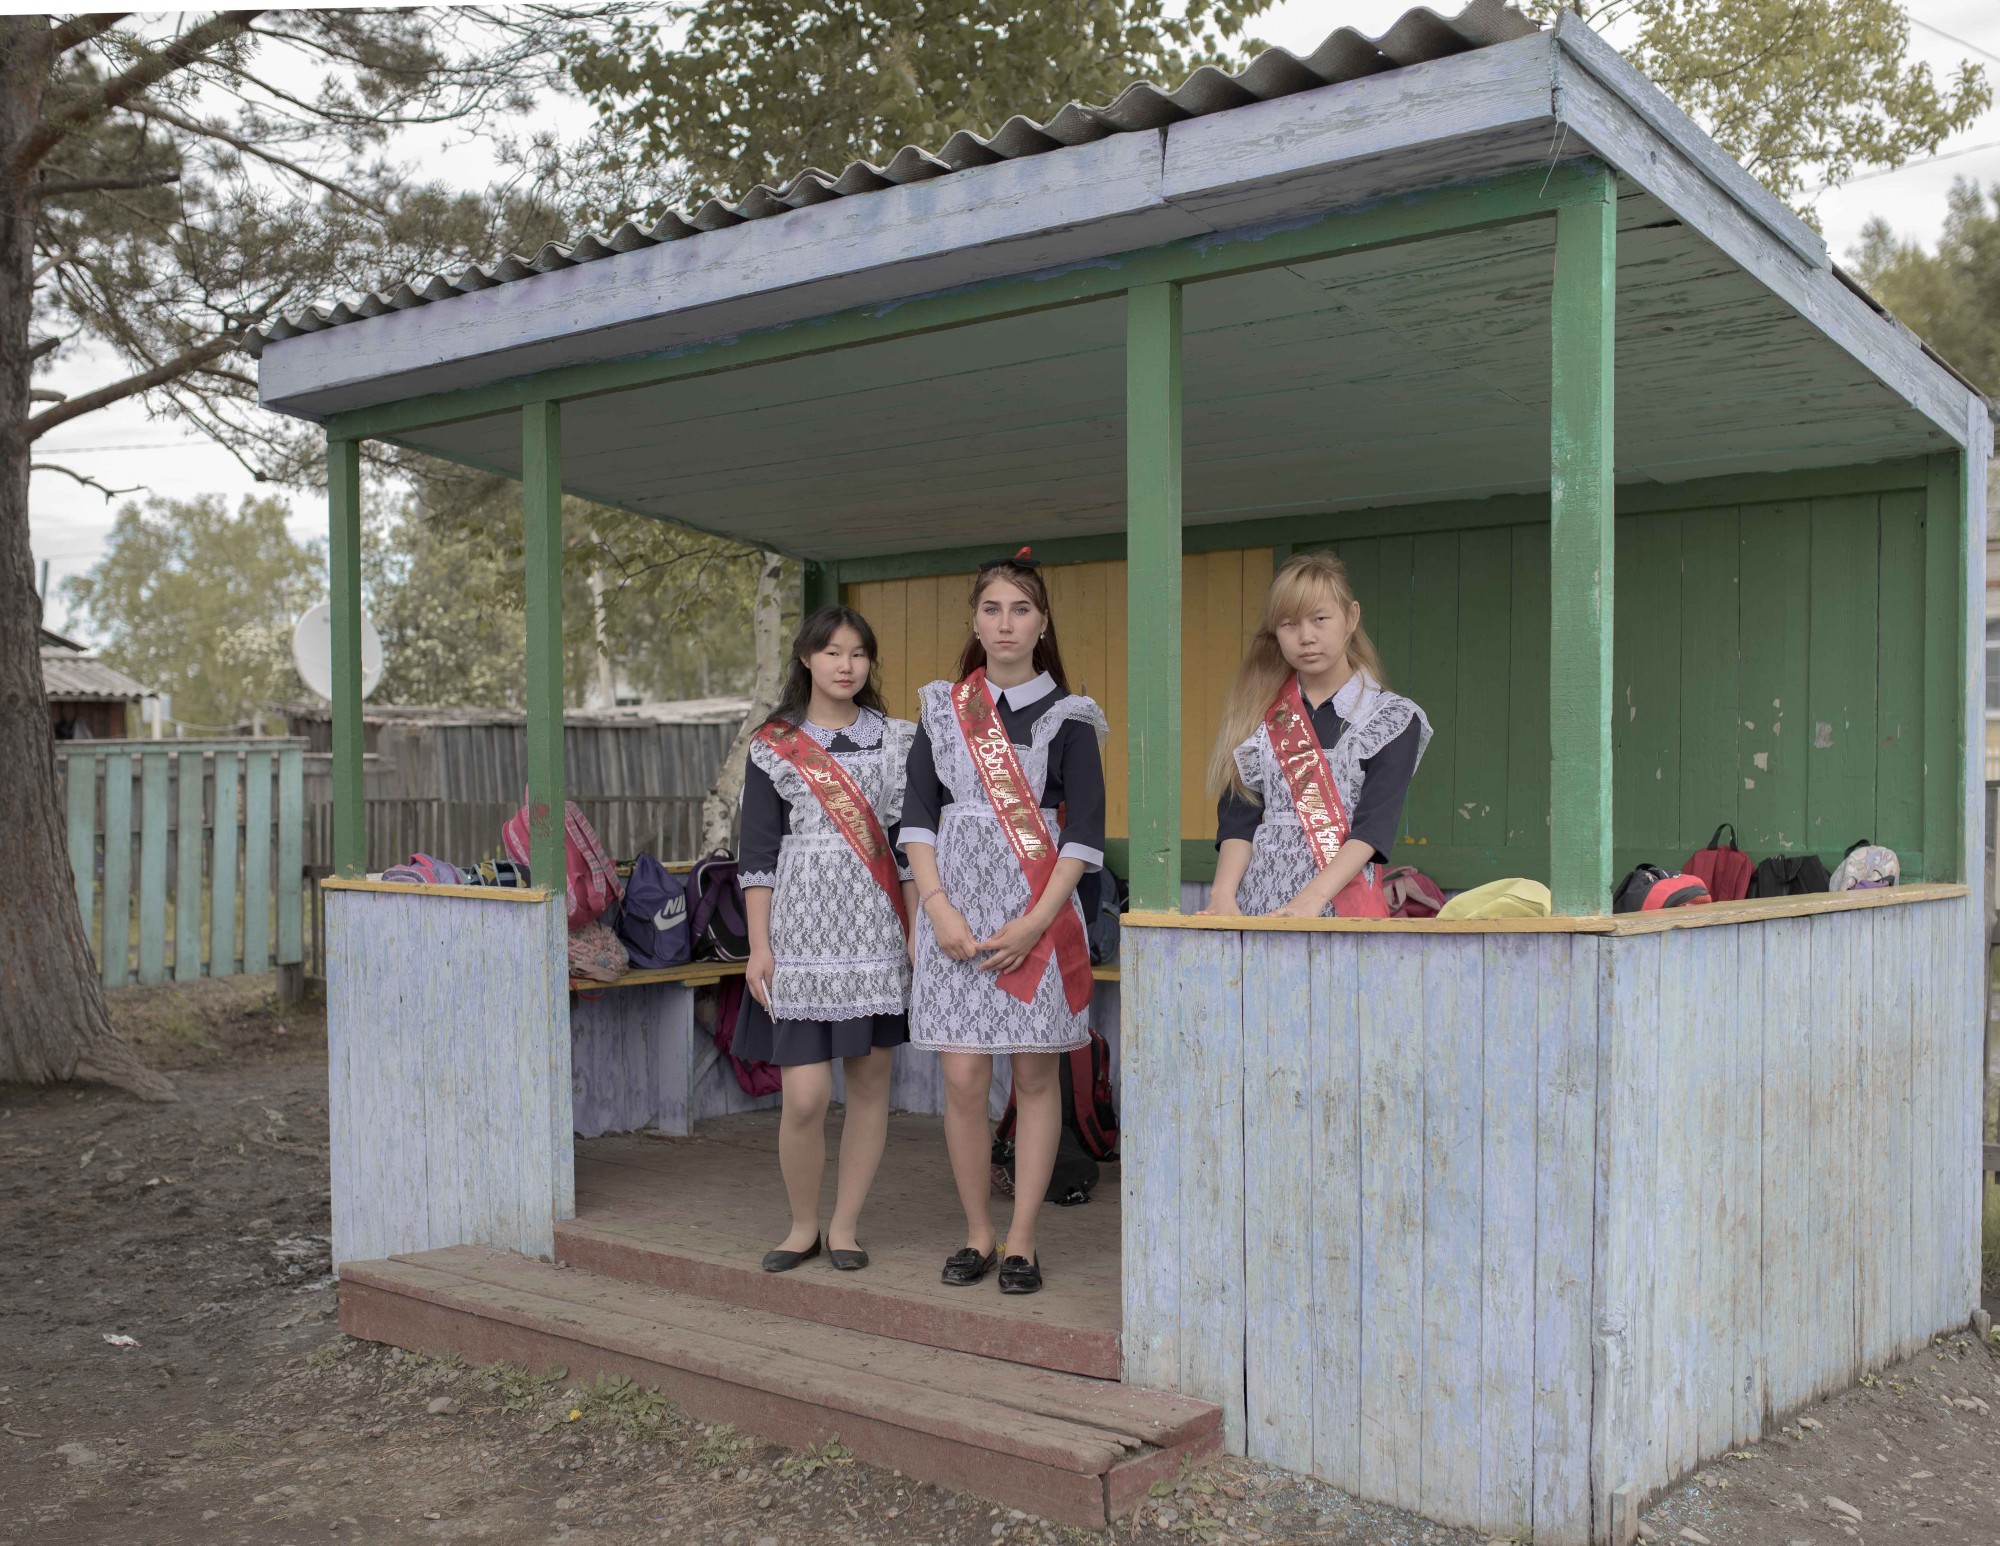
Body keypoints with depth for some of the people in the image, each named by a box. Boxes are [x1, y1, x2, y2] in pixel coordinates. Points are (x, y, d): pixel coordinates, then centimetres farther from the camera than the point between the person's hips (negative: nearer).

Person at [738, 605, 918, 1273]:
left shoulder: (897, 741, 9)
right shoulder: (774, 748, 4)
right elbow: (758, 853, 2)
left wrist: (917, 932, 3)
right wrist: (758, 946, -3)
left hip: (876, 935, 2)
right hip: (803, 934, -2)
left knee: (870, 1081, 5)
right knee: (805, 1096, -6)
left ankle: (846, 1225, 20)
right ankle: (803, 1225, 16)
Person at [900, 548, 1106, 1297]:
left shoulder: (1069, 716, 3)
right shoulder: (942, 708, 9)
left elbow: (1084, 829, -2)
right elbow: (918, 813, 5)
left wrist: (1035, 921, -12)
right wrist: (938, 907, -7)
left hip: (1038, 907, -1)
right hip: (956, 904, 1)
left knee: (1035, 1072, 2)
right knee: (963, 1079, -1)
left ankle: (1022, 1239, 13)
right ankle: (977, 1233, 14)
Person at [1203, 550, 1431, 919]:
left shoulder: (1393, 719, 3)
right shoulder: (1260, 714, 12)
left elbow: (1374, 825, -9)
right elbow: (1239, 818, 4)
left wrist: (1312, 898, -22)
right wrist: (1223, 895, -13)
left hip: (1343, 908, -2)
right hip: (1254, 906, 2)